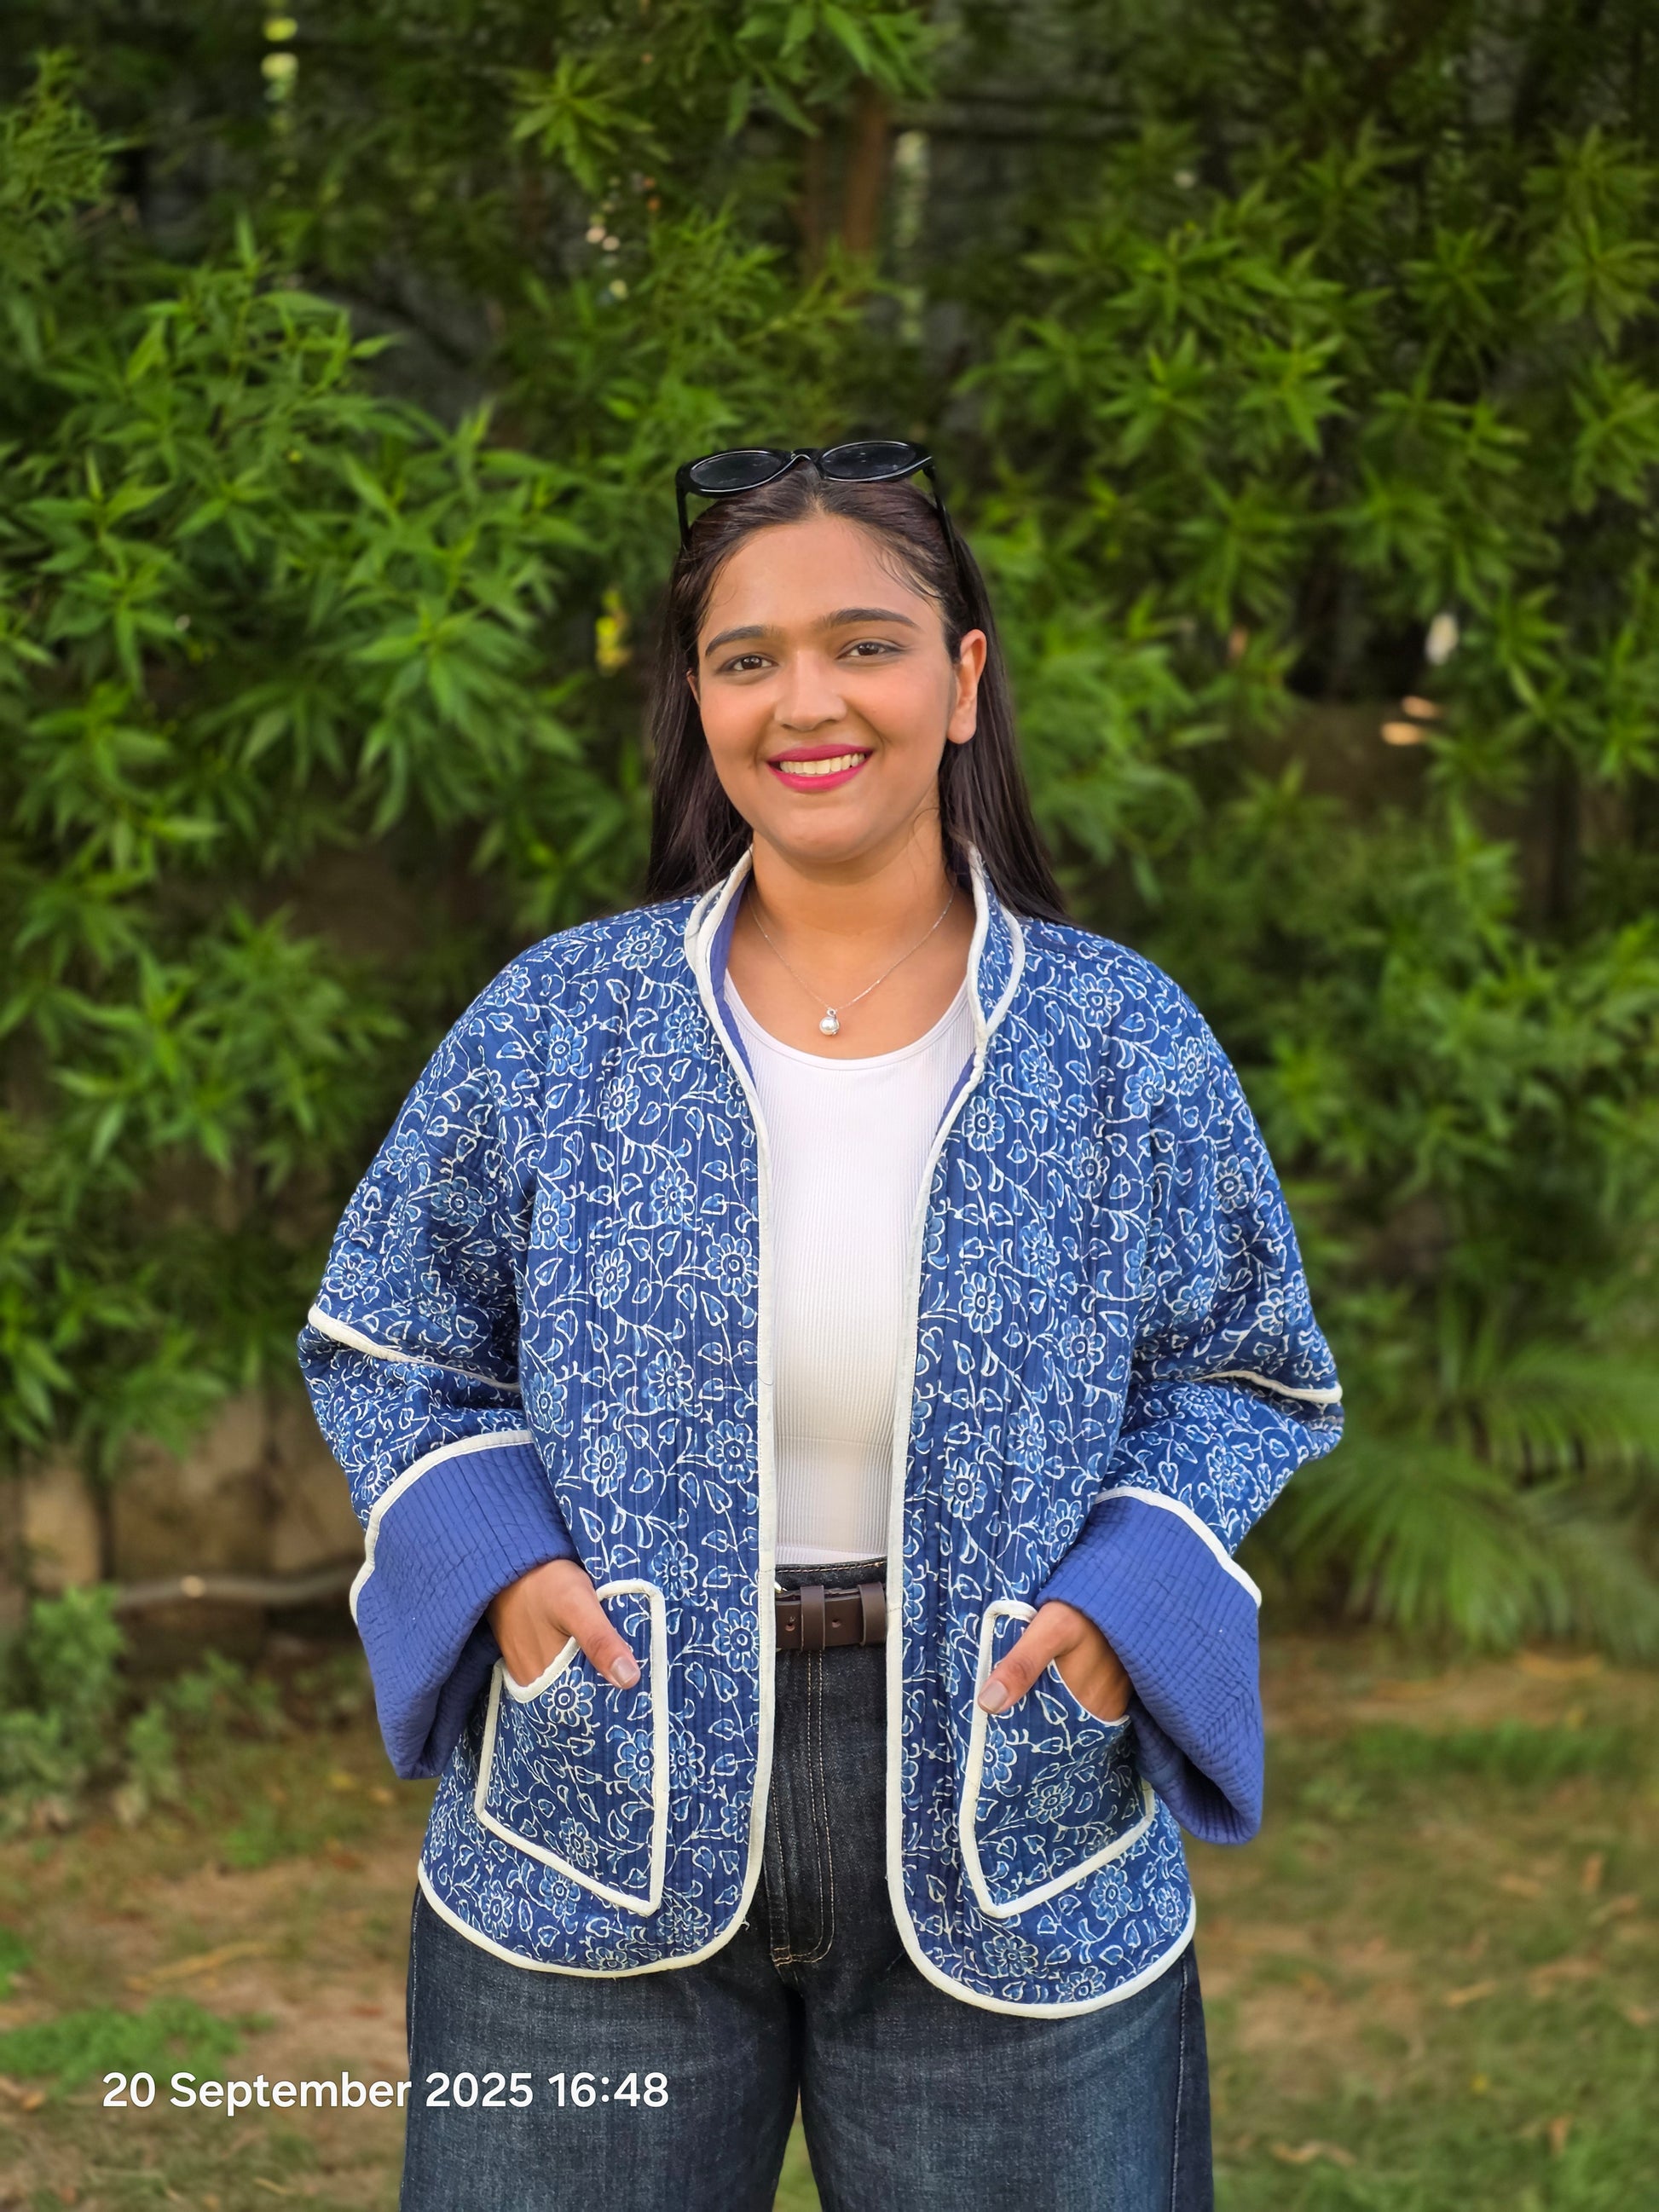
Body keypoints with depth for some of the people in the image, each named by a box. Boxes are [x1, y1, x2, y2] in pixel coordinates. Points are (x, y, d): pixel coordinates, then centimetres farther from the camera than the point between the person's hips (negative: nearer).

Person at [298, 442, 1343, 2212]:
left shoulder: (1125, 1041, -2)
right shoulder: (552, 1023, -1)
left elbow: (1252, 1372, 6)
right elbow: (383, 1346, 8)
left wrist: (1124, 1588, -11)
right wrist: (496, 1561, -10)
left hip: (1009, 1850, 0)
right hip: (596, 1838, 1)